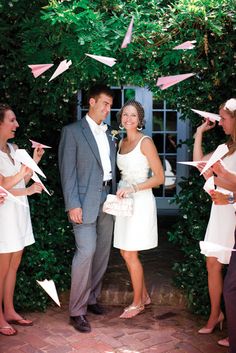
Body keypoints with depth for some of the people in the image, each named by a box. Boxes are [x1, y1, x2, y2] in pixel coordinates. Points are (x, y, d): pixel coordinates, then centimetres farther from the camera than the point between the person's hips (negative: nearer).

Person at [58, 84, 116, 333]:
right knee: (86, 252, -12)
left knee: (102, 252, 10)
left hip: (107, 201, 7)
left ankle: (91, 297, 26)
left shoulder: (108, 134, 16)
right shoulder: (72, 131, -3)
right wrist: (72, 205, -15)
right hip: (85, 201, -6)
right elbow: (67, 170, -9)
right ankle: (77, 310, -2)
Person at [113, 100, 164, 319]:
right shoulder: (122, 142, 11)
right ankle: (144, 295, 29)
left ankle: (137, 303, 15)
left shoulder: (146, 142, -10)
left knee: (129, 255, -2)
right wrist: (121, 190, 5)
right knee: (126, 253, 11)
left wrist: (133, 188, -19)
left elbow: (159, 177, -12)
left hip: (140, 201, -7)